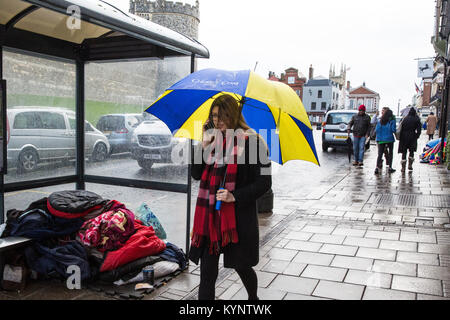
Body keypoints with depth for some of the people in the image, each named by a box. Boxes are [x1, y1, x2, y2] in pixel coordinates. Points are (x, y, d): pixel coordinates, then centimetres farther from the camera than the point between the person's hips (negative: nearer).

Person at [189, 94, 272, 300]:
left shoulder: (252, 141, -7)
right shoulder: (213, 139, 10)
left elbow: (264, 182, -8)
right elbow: (196, 174, 8)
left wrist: (235, 196, -18)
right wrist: (204, 146, -5)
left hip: (239, 215, -4)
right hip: (210, 214, 4)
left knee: (241, 266, 14)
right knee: (207, 271, 4)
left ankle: (253, 297, 45)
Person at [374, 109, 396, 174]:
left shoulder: (380, 121, 4)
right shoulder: (392, 121, -6)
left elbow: (377, 130, 1)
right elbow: (393, 130, -11)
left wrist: (378, 139, 8)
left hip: (381, 140, 2)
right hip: (389, 139, -2)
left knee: (380, 154, 1)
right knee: (390, 153, 13)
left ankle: (377, 167, -14)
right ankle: (390, 167, 13)